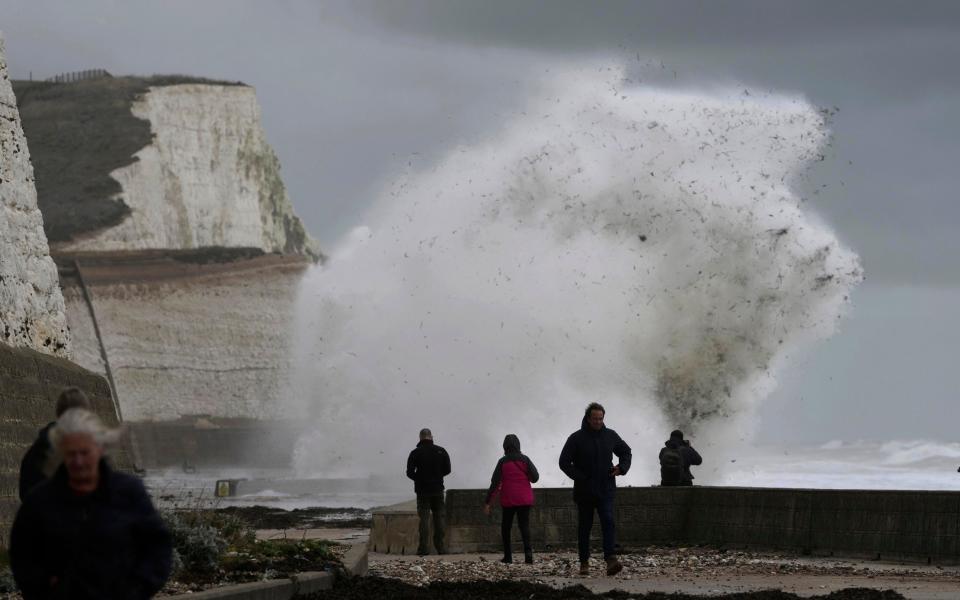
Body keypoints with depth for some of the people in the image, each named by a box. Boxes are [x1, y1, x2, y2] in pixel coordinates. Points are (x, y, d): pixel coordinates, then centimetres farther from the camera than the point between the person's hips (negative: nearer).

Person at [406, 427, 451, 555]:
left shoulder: (415, 453, -8)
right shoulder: (441, 451, 0)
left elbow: (410, 472, -9)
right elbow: (447, 470, 3)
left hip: (422, 490, -2)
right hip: (438, 489, 2)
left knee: (424, 518, -1)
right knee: (439, 517, 9)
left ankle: (423, 548, -7)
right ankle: (440, 547, 8)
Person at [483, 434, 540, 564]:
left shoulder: (503, 462, -3)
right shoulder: (525, 459, -1)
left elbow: (494, 483, -5)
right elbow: (535, 477, -4)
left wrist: (487, 502, -2)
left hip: (508, 500, -1)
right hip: (524, 499, 1)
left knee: (506, 528, 12)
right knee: (524, 526, -1)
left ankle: (508, 556, 7)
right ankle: (528, 554, -20)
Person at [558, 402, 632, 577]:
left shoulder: (610, 436, 6)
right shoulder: (577, 438, -4)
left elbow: (626, 452, 23)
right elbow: (564, 462, -4)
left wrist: (622, 467, 4)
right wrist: (579, 477, -13)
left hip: (606, 490, 1)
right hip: (584, 491, -1)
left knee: (608, 522, -16)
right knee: (584, 527, 7)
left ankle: (611, 560, -27)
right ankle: (584, 563, 17)